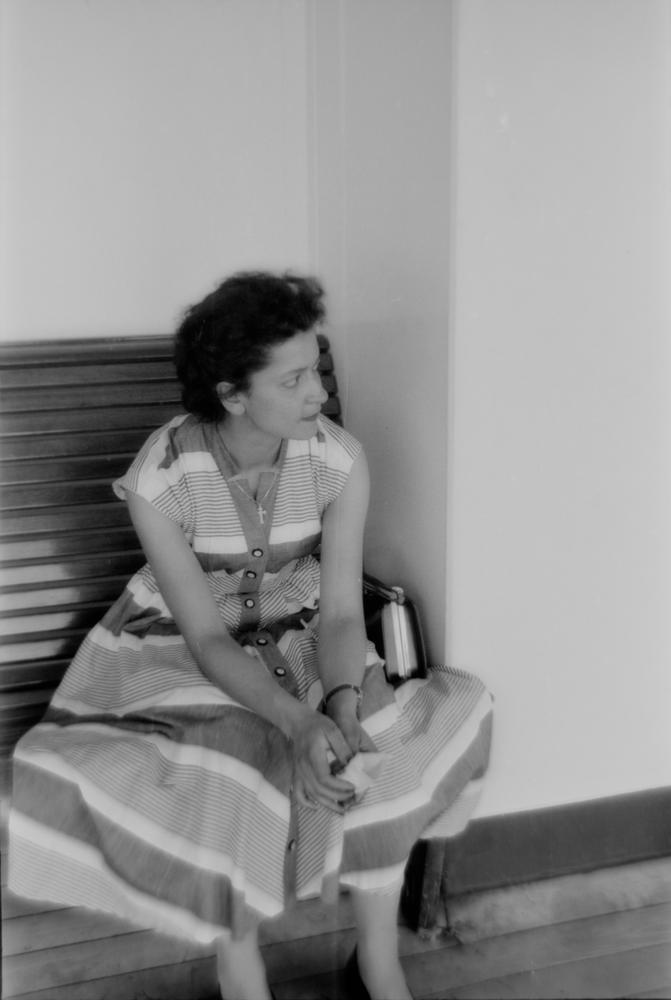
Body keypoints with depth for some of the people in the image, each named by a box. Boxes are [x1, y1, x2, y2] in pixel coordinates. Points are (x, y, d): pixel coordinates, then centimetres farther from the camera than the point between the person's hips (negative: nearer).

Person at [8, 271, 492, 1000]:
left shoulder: (339, 460, -18)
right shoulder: (160, 481, -25)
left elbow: (341, 611, -16)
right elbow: (206, 637, -22)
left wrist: (342, 704, -37)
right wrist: (298, 720, -39)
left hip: (303, 639, 3)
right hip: (181, 653, -2)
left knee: (373, 749, -21)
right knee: (213, 783, -30)